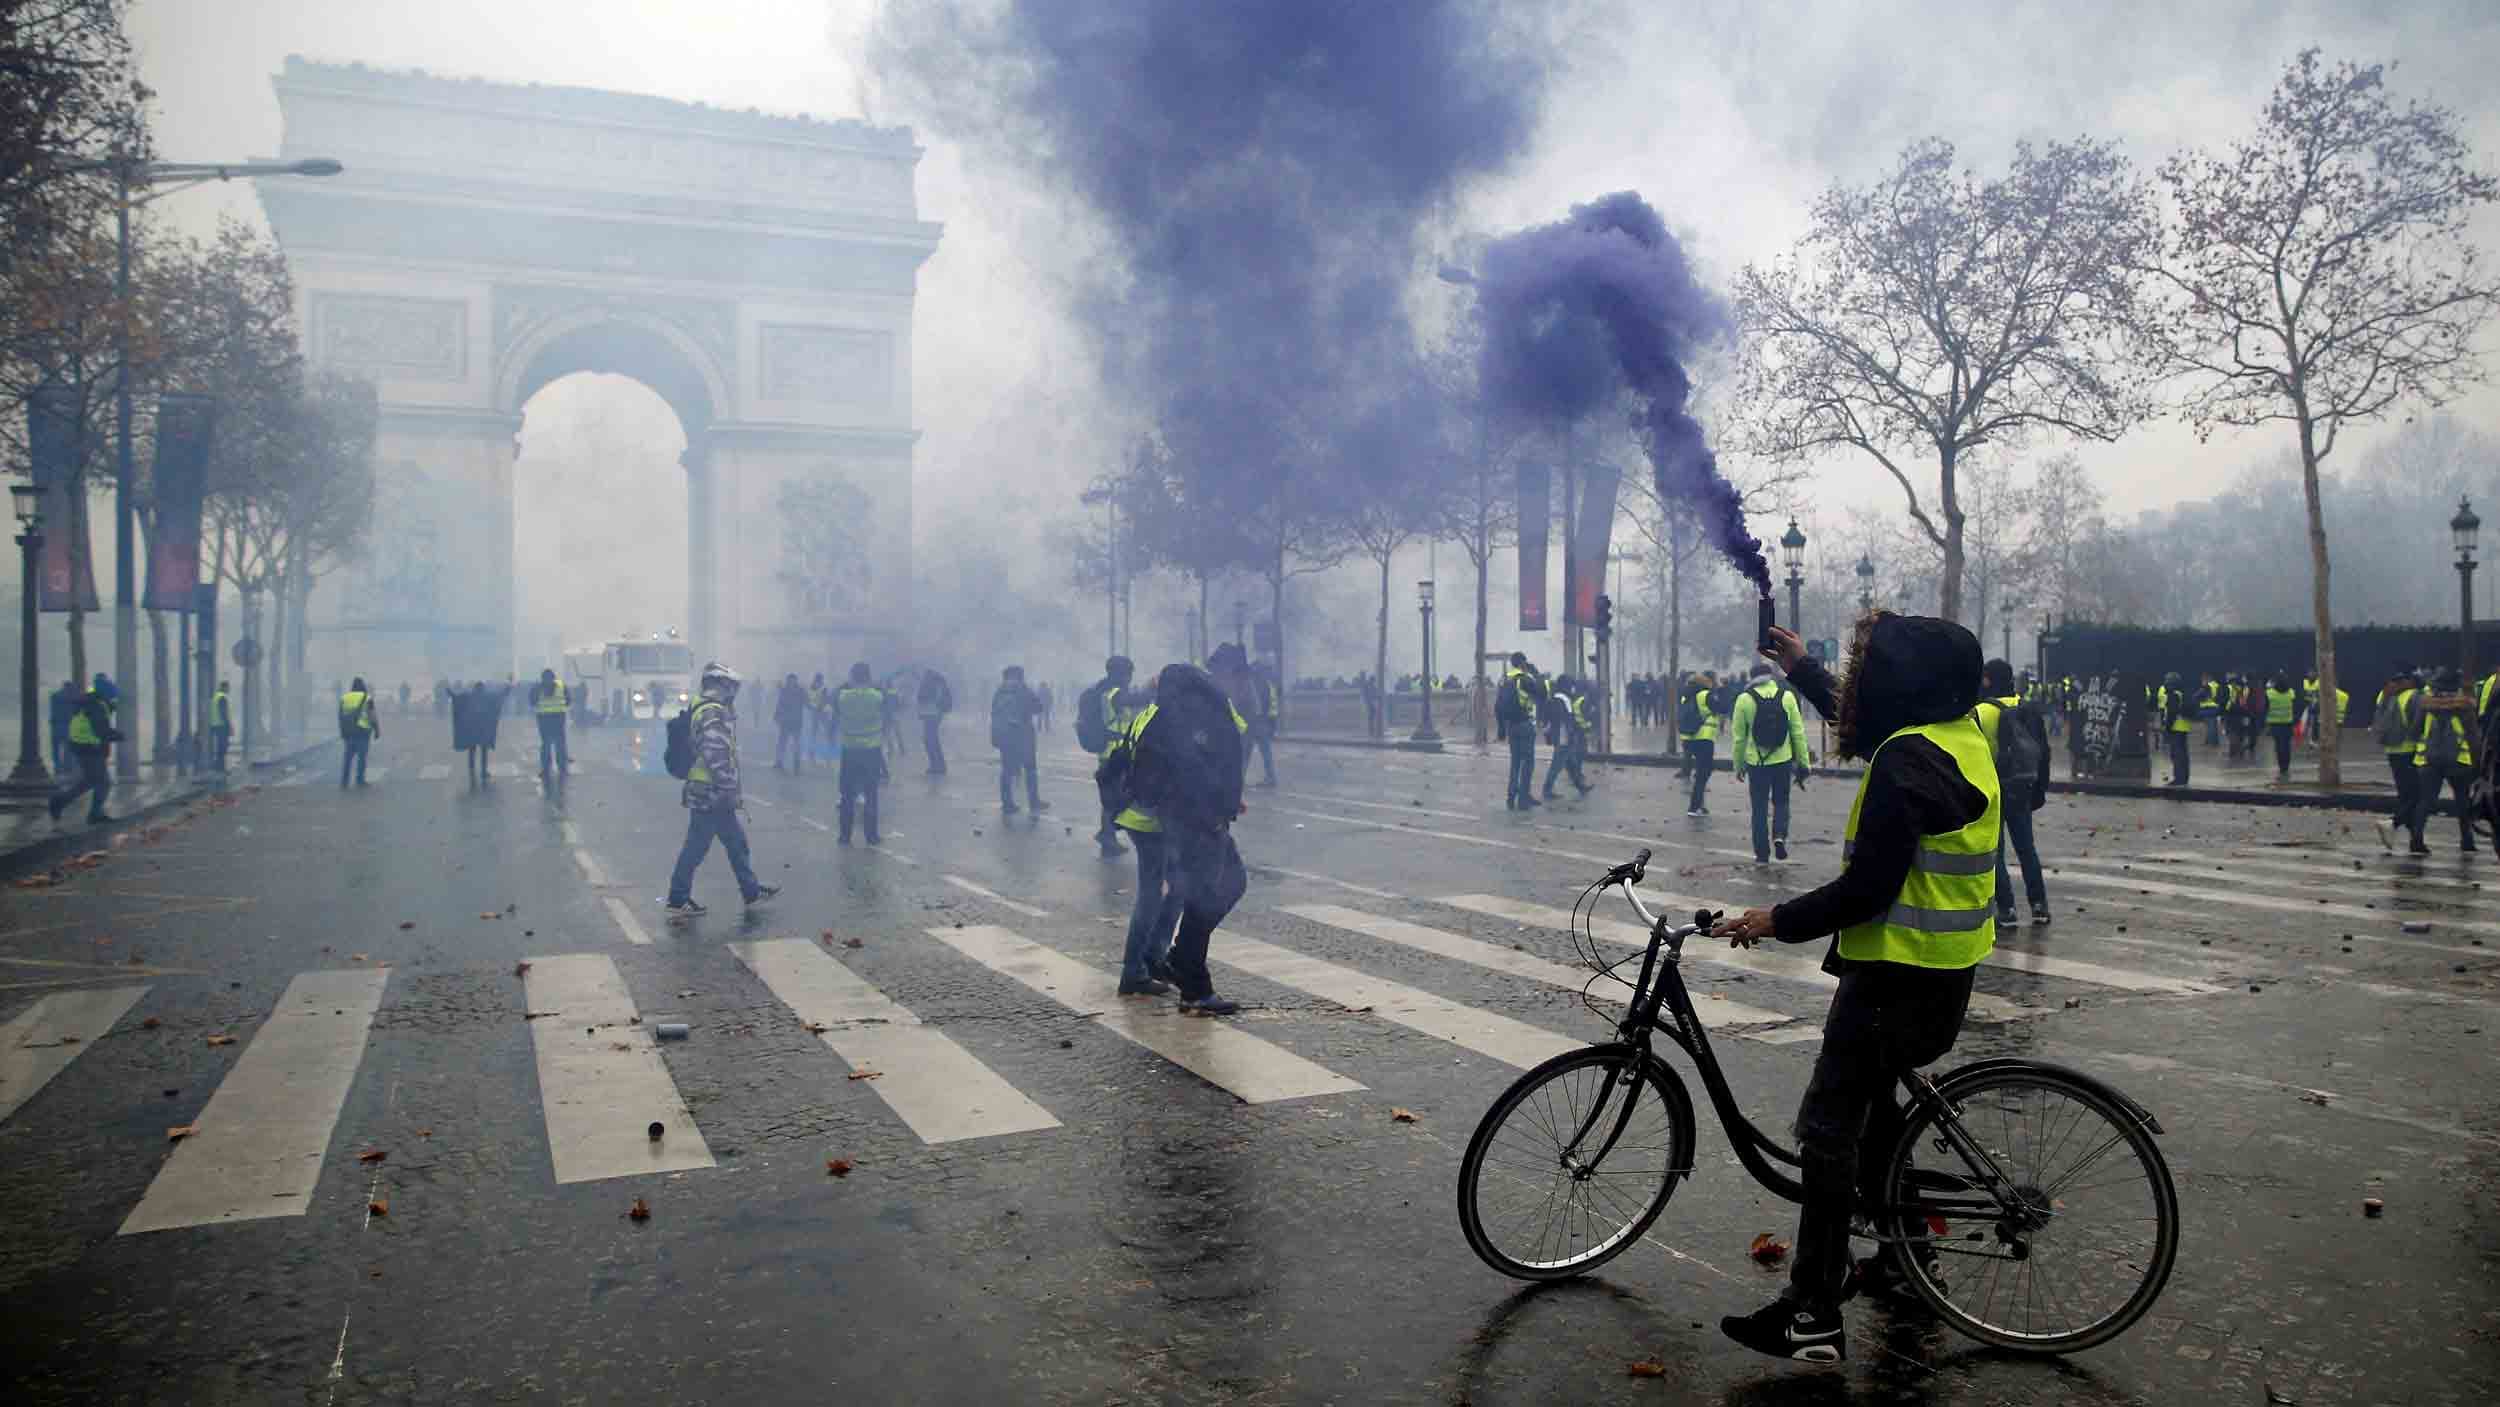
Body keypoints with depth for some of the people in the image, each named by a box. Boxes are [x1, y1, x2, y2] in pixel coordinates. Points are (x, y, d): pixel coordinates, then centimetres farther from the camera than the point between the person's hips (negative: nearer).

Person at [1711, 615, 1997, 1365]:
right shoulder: (1959, 731, 6)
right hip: (1942, 967, 10)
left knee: (1827, 1127, -5)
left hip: (1898, 977, -10)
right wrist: (1801, 669, 34)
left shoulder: (1907, 759, -24)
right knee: (1873, 1102, 27)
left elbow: (1868, 888, -26)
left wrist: (1777, 922, -15)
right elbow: (1859, 723, 28)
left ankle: (1813, 1316, -1)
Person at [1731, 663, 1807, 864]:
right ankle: (1779, 835, -7)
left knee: (1760, 808, 9)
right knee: (1781, 802, 18)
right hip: (1783, 760, 1)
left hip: (1756, 762, -1)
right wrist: (1803, 763, 7)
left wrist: (1738, 765, 7)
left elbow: (1739, 737, -2)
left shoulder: (1744, 699, -5)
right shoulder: (1787, 696, -1)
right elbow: (1798, 733, 1)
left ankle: (1762, 853, 10)